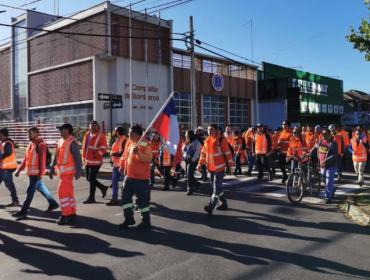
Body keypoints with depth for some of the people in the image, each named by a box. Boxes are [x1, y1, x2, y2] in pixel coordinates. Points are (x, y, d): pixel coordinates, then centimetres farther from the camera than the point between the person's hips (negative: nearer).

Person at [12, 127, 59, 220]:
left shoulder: (41, 145, -13)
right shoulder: (31, 144, 14)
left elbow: (42, 160, -19)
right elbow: (26, 159, 18)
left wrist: (41, 173, -23)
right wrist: (19, 170, 14)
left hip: (36, 173, -9)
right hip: (31, 172, 9)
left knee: (30, 192, -6)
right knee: (41, 188, 18)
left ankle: (23, 212, -3)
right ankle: (53, 203, 30)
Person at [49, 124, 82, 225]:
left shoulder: (72, 142, -14)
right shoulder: (60, 141, 13)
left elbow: (77, 158, -17)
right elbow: (57, 157, 20)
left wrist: (78, 172, -20)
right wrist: (52, 169, 21)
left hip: (68, 171, -9)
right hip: (62, 171, 9)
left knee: (62, 191, -11)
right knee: (68, 192, 13)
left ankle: (66, 215, -4)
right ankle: (72, 213, 21)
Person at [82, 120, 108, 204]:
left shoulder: (101, 135, -7)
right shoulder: (87, 135, 14)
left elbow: (104, 147, -12)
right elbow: (84, 146, 20)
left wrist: (97, 154, -22)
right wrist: (84, 157, 14)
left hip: (95, 161, -8)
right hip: (87, 161, 8)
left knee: (92, 179, -6)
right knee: (89, 178, 13)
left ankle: (91, 197, 3)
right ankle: (103, 188, 31)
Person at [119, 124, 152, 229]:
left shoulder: (145, 144, -15)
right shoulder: (130, 142, 9)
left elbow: (148, 159, -25)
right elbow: (125, 155, 23)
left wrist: (138, 152, -34)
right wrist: (122, 165, 16)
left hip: (141, 178, -8)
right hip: (129, 176, 8)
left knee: (143, 199, 2)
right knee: (125, 196, 11)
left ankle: (146, 221, 15)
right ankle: (129, 218, 24)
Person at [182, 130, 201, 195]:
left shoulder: (196, 142, -12)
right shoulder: (186, 142, 10)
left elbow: (197, 152, -18)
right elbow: (183, 150, 20)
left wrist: (193, 159, -20)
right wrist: (185, 156, 5)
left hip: (193, 161, -7)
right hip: (186, 160, 7)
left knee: (189, 175, -8)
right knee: (189, 174, 12)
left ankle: (190, 189, 1)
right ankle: (196, 185, 33)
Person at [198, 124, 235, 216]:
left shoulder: (221, 140, -12)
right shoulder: (207, 141, 8)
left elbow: (228, 153, -11)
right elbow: (203, 153, 15)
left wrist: (231, 166, -12)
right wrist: (200, 164, 7)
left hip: (219, 167, -8)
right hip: (211, 167, 8)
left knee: (217, 187, -10)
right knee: (215, 186, 14)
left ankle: (211, 207, -16)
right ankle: (224, 203, 29)